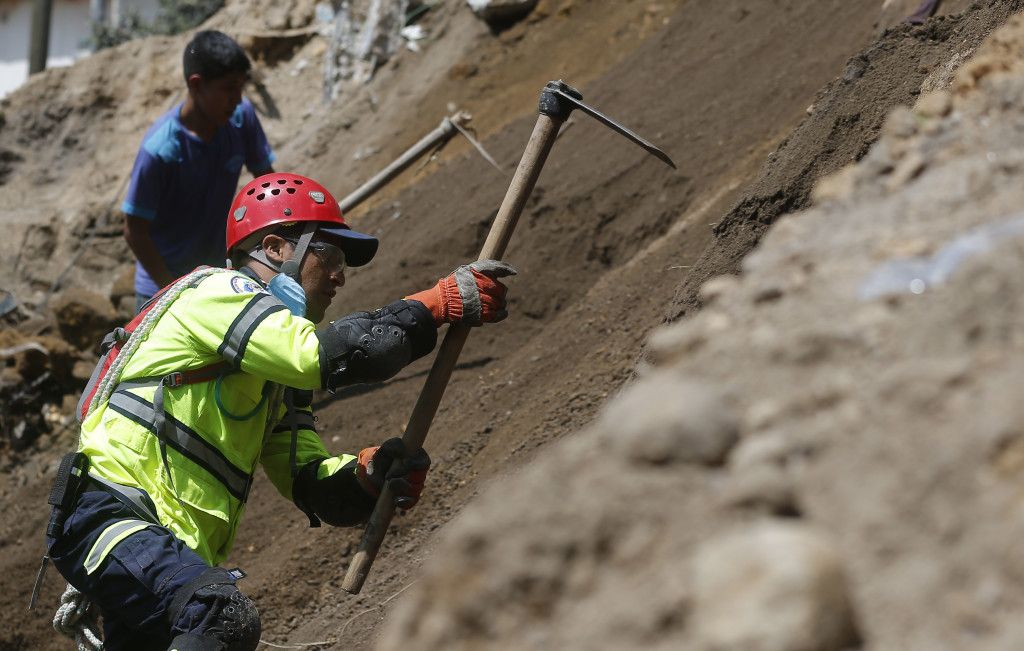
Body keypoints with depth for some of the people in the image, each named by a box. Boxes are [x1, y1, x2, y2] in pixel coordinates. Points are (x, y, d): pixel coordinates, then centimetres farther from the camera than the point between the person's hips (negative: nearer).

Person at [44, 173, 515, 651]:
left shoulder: (280, 380, 22)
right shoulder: (217, 292, -5)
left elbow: (313, 483, 10)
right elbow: (325, 355, -21)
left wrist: (371, 473, -12)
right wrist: (443, 302, -17)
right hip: (107, 519, -10)